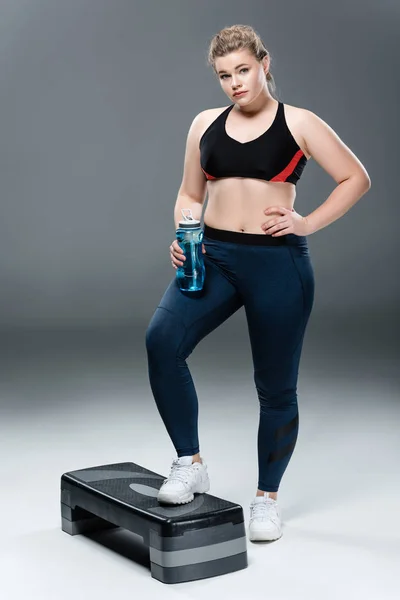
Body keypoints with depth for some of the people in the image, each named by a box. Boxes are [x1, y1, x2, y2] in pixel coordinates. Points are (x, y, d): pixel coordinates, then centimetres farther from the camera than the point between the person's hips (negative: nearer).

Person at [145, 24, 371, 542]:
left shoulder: (299, 124, 2)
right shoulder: (206, 124, 13)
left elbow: (356, 178, 6)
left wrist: (309, 223, -5)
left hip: (277, 264, -2)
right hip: (213, 257, 3)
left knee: (276, 386, 6)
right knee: (161, 339, -23)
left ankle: (267, 498, 25)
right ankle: (190, 464, -7)